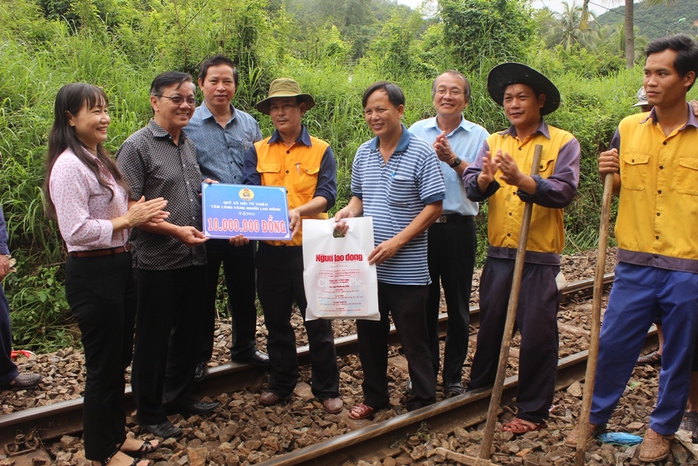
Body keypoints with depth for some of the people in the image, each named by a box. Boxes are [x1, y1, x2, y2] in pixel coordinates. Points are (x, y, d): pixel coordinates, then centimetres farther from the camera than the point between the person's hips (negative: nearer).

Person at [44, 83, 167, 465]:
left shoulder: (100, 160, 12)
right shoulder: (68, 166, -18)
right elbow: (76, 231, -24)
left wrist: (141, 215, 4)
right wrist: (127, 220, -17)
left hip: (118, 267, 9)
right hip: (92, 274, -9)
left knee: (119, 359, 18)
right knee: (103, 365, 3)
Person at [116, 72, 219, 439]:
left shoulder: (188, 144, 12)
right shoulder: (137, 146, -10)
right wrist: (176, 230, -21)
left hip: (193, 258, 7)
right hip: (157, 262, -7)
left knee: (188, 333, 18)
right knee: (153, 339, 5)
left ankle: (180, 397, 36)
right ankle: (150, 413, 21)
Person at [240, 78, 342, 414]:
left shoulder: (320, 150, 2)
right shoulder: (258, 152, 7)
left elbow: (327, 195, -9)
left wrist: (299, 211, -29)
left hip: (309, 247, -2)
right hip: (270, 248, 3)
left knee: (318, 321, 5)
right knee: (276, 320, 14)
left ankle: (327, 389, 19)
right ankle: (281, 385, 31)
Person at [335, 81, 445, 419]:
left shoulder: (421, 153, -9)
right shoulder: (363, 154, 8)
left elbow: (435, 206, -11)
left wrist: (396, 242, -18)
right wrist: (347, 213, -6)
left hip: (407, 269, -5)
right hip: (367, 264, 6)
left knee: (413, 338, 5)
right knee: (369, 334, 15)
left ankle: (423, 401, 22)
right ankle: (374, 396, 32)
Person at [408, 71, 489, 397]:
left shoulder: (478, 136, 3)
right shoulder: (417, 131, 7)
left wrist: (453, 159, -16)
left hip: (459, 228, -1)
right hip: (420, 226, 1)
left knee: (458, 305, 8)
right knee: (424, 302, 8)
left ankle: (453, 375, 21)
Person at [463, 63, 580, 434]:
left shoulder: (562, 143, -3)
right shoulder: (493, 142, 8)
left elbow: (564, 191, -18)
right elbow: (472, 188, -5)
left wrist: (521, 180, -31)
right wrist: (485, 178, -27)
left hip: (540, 258, -4)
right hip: (498, 254, 4)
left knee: (537, 334, 4)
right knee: (490, 326, 18)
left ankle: (532, 411, 19)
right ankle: (479, 390, 38)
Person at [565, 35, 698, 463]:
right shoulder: (628, 129, 3)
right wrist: (607, 174, -6)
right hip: (635, 265, 2)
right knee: (612, 345, 10)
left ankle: (663, 428, 34)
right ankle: (596, 417, 30)